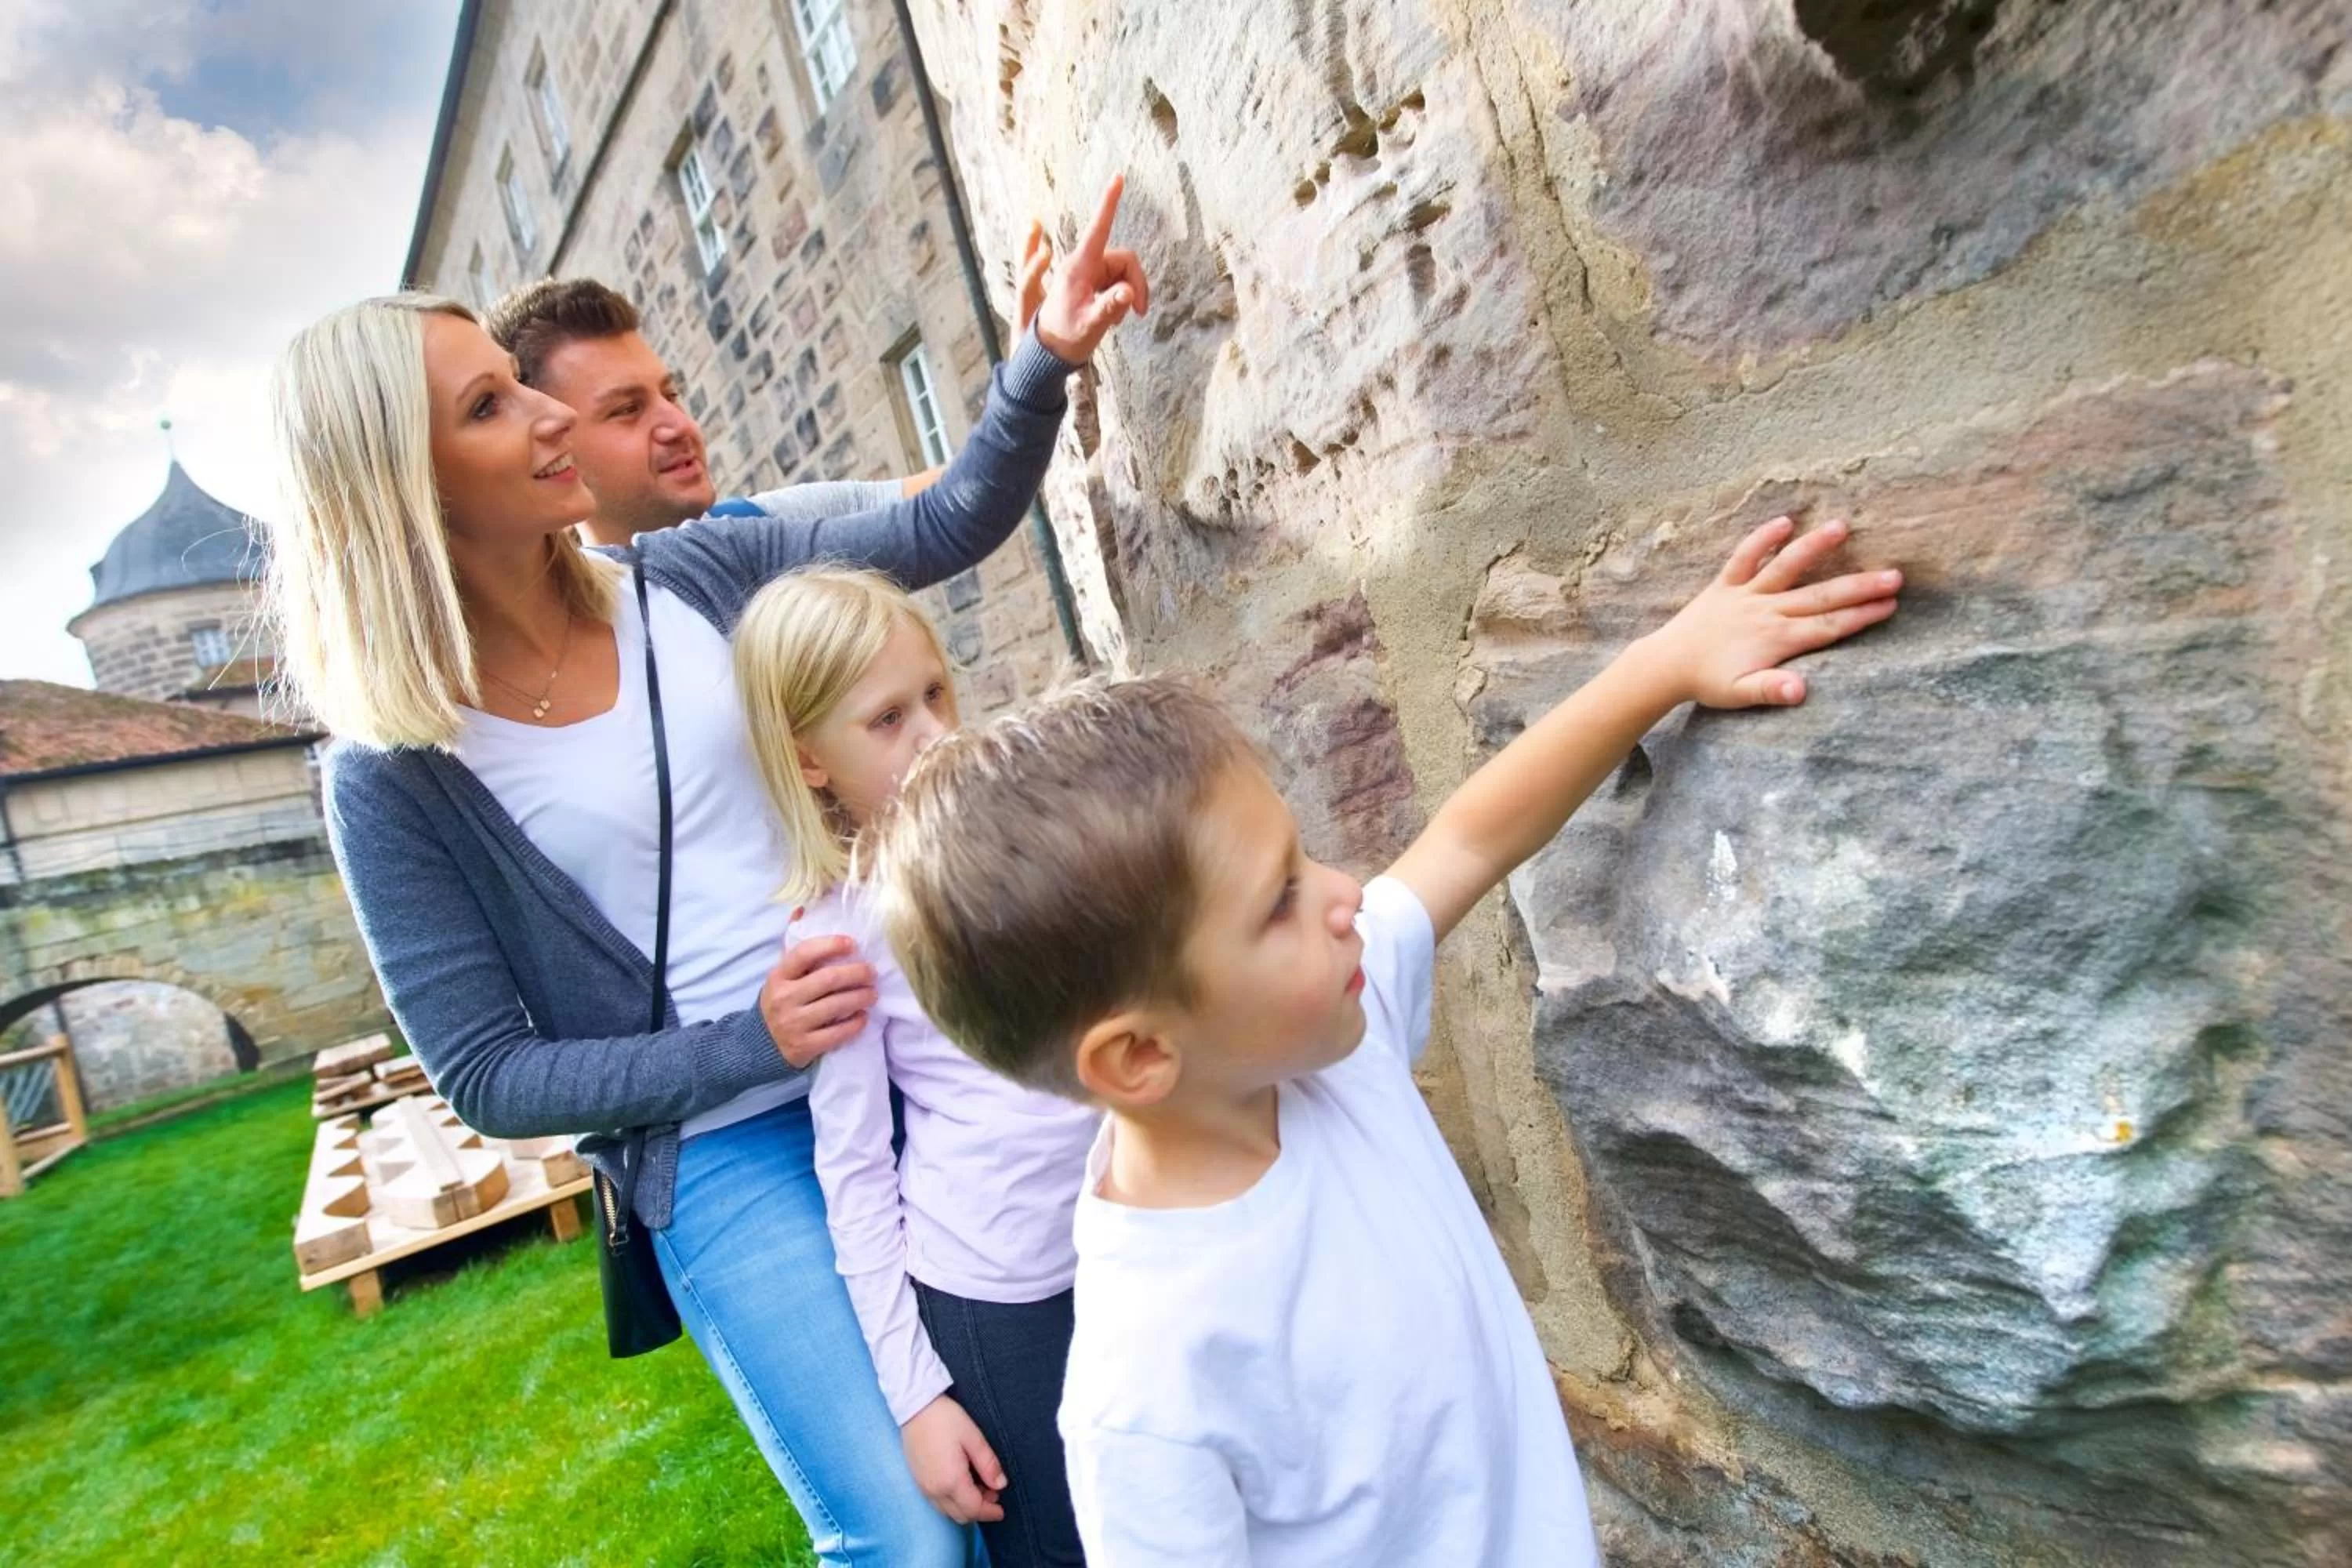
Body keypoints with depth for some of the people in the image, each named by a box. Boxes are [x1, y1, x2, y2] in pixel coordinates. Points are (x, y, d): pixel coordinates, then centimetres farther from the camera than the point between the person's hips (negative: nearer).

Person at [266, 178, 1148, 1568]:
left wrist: (1045, 359, -15)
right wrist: (748, 1047, -18)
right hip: (721, 1156, -3)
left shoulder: (695, 579, -1)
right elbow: (489, 1075, -6)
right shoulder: (397, 774, -9)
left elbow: (953, 526, -1)